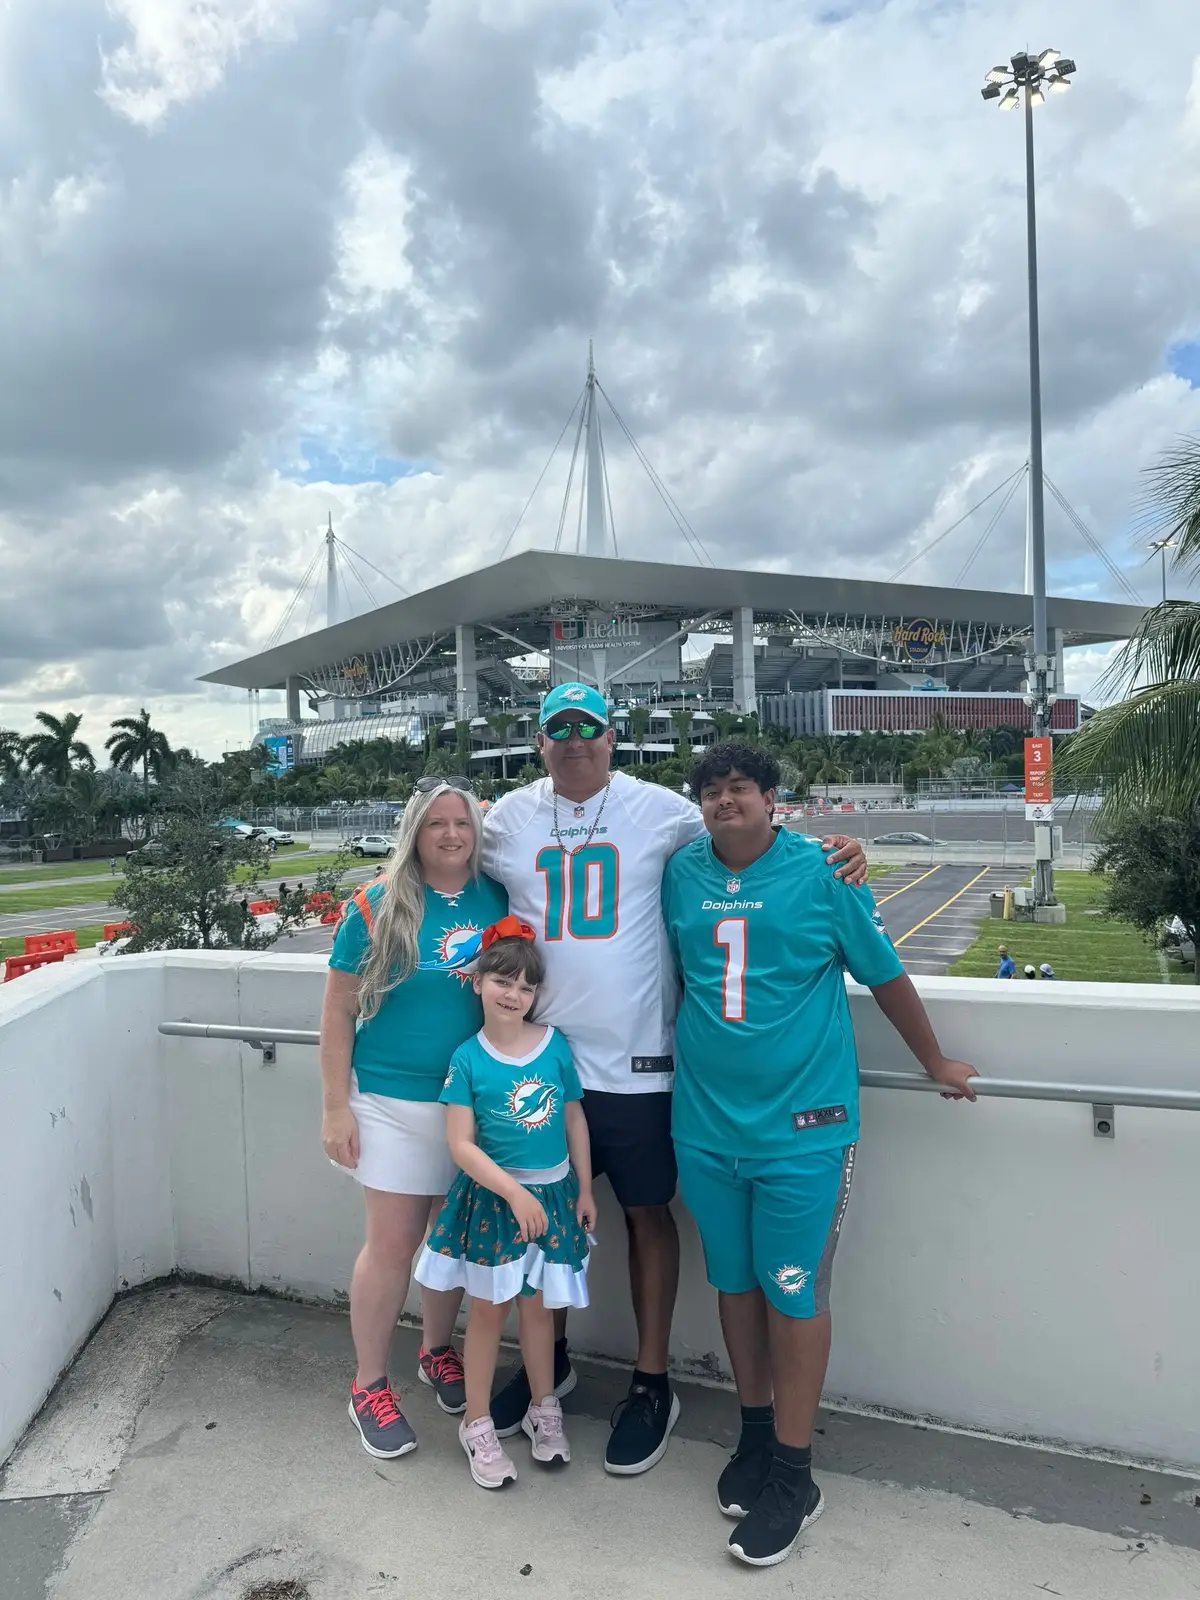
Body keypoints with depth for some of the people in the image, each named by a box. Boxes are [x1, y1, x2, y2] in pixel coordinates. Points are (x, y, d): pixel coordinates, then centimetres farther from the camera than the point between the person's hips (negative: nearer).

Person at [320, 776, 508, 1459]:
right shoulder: (376, 907, -9)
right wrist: (336, 1108, -6)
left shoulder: (498, 900, -1)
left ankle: (438, 1350, 40)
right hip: (394, 1103, -3)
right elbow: (339, 1011, -5)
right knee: (393, 1243, 5)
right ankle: (370, 1384, 25)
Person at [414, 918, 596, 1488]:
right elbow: (461, 1145, -14)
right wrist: (514, 1192, -19)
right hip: (491, 1197, -2)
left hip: (551, 1194, 2)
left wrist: (585, 1190, 6)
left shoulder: (555, 1045, -6)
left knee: (536, 1305, 17)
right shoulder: (468, 1059, -12)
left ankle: (544, 1410, 36)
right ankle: (477, 1424, 27)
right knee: (488, 1310, 10)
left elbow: (574, 1121, 3)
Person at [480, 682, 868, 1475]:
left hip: (636, 1060, -2)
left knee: (648, 1213, 11)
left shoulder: (660, 809, -4)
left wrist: (834, 851, -11)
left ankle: (653, 1384, 30)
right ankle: (550, 1359, 40)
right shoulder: (509, 818, 4)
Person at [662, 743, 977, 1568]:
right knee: (734, 1283, 16)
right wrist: (672, 1047, 23)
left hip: (801, 1125, -4)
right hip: (707, 1121, 4)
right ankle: (756, 1435, 37)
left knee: (793, 1295, 4)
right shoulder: (681, 873, 2)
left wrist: (937, 1064, 9)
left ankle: (793, 1476, 22)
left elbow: (886, 974, 0)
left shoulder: (822, 871, -9)